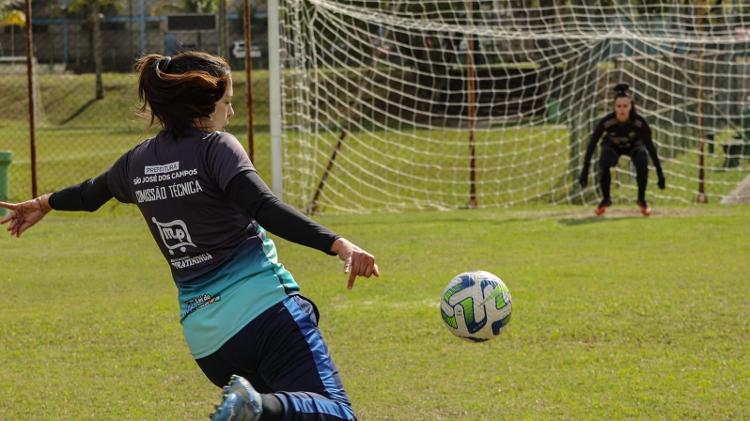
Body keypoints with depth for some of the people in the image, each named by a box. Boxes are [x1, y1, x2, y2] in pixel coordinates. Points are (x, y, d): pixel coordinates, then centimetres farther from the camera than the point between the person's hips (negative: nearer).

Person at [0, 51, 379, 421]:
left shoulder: (137, 162, 14)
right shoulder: (216, 147, -4)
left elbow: (91, 193, 34)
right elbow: (265, 210, -19)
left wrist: (44, 203, 55)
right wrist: (337, 245, -28)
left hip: (207, 342, 7)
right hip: (264, 309, -7)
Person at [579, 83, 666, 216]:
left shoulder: (639, 122, -32)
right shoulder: (606, 122, -33)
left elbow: (650, 145, -26)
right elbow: (592, 144, -27)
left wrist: (660, 173, -27)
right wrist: (585, 171, -30)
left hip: (634, 145, 0)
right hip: (612, 146, 0)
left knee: (642, 162, -31)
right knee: (603, 164, -30)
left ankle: (642, 200, -7)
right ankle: (606, 199, -4)